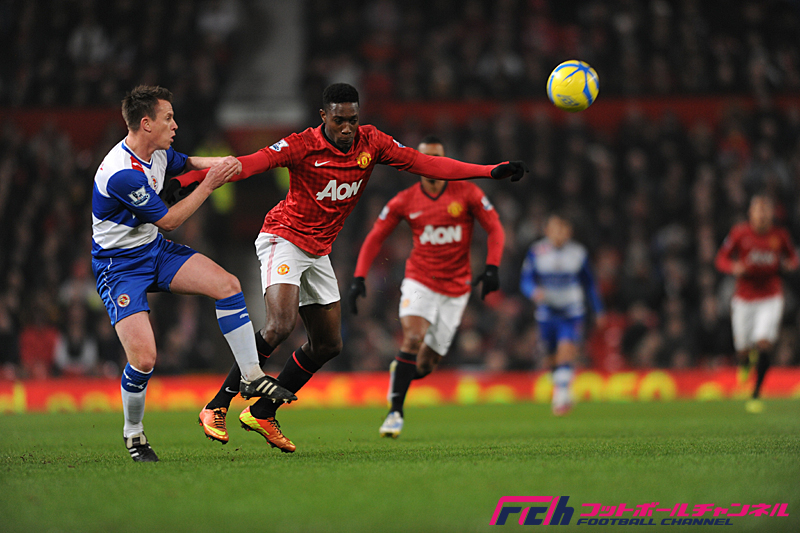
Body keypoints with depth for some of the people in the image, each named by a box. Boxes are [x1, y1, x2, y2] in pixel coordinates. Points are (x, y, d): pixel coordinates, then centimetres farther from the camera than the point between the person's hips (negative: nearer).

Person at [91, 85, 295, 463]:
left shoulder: (156, 151, -2)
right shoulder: (121, 174, -30)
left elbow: (182, 163, 23)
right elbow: (168, 220, -19)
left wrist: (218, 163, 3)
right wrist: (210, 184, -14)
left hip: (155, 251, 8)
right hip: (119, 266, -8)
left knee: (227, 284, -9)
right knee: (144, 358, -19)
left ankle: (251, 376, 2)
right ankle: (133, 434, 7)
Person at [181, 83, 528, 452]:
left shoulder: (371, 142, -2)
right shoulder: (303, 145, -18)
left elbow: (423, 162, 0)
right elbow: (253, 163, -29)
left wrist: (492, 171, -5)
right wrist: (192, 180, -43)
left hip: (318, 252, 7)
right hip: (283, 238, -7)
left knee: (328, 344, 9)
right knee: (280, 326, -27)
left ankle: (261, 413, 20)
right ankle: (216, 408, -20)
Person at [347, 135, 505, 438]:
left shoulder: (466, 192, -4)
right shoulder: (405, 201, -2)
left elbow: (494, 228, 1)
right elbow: (375, 237, 5)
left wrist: (492, 268, -13)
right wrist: (358, 278, -6)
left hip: (456, 287, 1)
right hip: (419, 281, -1)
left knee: (426, 364, 0)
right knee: (413, 337, -25)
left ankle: (400, 370, 36)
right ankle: (395, 412, -19)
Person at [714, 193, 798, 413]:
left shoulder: (780, 235, -1)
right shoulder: (739, 233, -6)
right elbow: (721, 259, 1)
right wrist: (734, 268, -20)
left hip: (771, 298, 0)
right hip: (744, 299, 0)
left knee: (764, 343, -18)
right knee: (743, 350, 2)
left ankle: (756, 395, -6)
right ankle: (744, 362, 43)